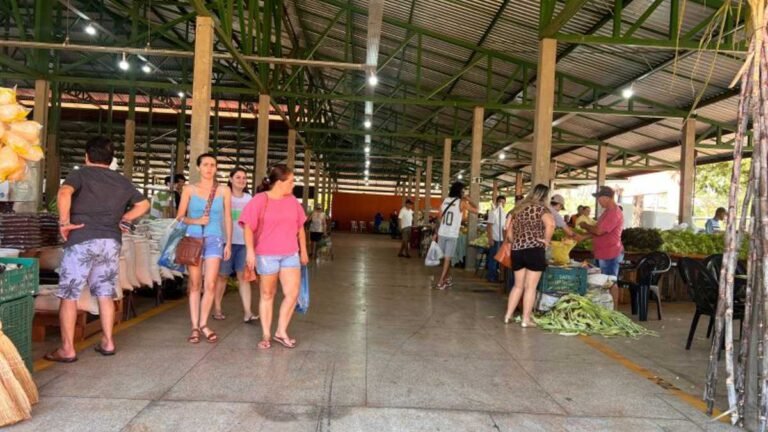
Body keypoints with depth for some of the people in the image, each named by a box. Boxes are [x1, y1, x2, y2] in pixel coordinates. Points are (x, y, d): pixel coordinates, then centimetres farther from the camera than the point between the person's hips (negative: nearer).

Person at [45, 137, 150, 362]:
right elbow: (143, 204, 20)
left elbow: (64, 194, -20)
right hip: (111, 242, 5)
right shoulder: (122, 181, 15)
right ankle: (107, 342, 16)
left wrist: (64, 222, -12)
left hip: (82, 241, -4)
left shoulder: (79, 174, 0)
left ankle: (67, 349, 6)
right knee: (106, 294, 13)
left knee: (69, 295, 4)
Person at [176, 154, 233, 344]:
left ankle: (203, 324, 11)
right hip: (193, 238, 0)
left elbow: (228, 218, 7)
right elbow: (180, 216, 5)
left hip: (214, 239, 0)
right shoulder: (189, 189, 4)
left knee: (210, 284, -6)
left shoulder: (224, 190, 4)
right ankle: (195, 327, 11)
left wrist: (229, 242, 4)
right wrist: (195, 221, -13)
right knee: (194, 284, 4)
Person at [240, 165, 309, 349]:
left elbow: (300, 227, 16)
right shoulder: (260, 200, -8)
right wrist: (250, 250, -19)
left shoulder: (292, 201, 8)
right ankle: (266, 335, 19)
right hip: (266, 255, -4)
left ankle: (281, 332, 15)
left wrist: (303, 250, 16)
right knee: (267, 295, 8)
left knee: (292, 293, -2)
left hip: (290, 254, 4)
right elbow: (248, 227, -11)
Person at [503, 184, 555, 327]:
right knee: (530, 287, 1)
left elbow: (509, 232, 19)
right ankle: (526, 320, 3)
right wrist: (547, 240, -10)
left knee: (518, 285, 16)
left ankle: (508, 315, 17)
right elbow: (550, 224, -22)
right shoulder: (541, 207, -2)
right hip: (534, 250, -6)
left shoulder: (518, 208, 17)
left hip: (516, 250, 6)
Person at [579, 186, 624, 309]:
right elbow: (598, 230, 20)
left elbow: (599, 231, -25)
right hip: (603, 253, 10)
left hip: (610, 254, -10)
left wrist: (585, 226, -7)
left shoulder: (614, 213, -20)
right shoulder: (608, 211, 15)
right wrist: (583, 236, 8)